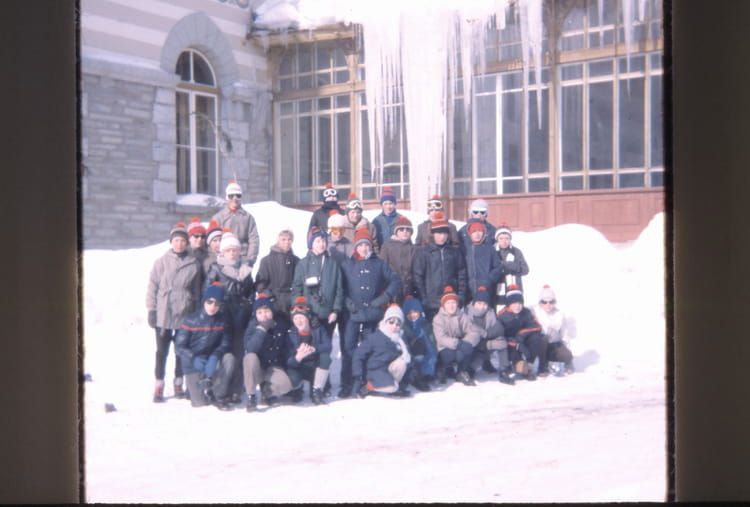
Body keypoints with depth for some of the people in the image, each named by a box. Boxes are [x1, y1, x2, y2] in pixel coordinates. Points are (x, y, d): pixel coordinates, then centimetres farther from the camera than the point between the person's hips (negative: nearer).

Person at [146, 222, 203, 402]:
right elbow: (152, 286, 2)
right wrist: (151, 310, -2)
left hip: (185, 313, 1)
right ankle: (159, 386, 8)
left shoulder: (194, 263, 5)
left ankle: (179, 384, 21)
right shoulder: (161, 262, 1)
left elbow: (196, 290, 10)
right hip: (164, 313, -1)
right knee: (162, 350, 1)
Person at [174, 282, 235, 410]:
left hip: (211, 362, 2)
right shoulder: (191, 320, -10)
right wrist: (194, 358, -28)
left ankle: (219, 396, -14)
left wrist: (215, 357, -29)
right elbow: (179, 347, -9)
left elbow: (226, 344, -7)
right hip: (193, 365, -2)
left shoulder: (223, 321, -3)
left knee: (229, 358, -30)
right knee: (200, 403, -8)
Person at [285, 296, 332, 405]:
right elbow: (289, 362, -15)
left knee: (325, 356, -29)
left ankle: (317, 391, -18)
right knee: (292, 379, -35)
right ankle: (298, 388, 8)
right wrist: (298, 357, -39)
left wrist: (313, 349, -40)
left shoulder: (318, 330, -4)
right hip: (299, 369, -1)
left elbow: (328, 346, -22)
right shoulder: (291, 335, -7)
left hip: (316, 367, 1)